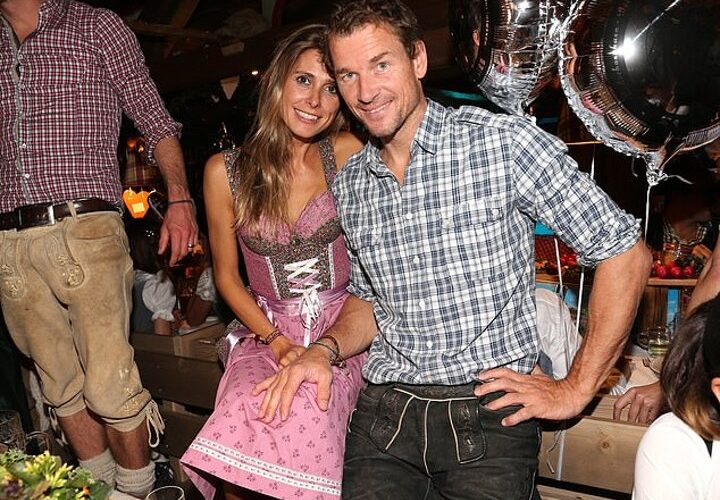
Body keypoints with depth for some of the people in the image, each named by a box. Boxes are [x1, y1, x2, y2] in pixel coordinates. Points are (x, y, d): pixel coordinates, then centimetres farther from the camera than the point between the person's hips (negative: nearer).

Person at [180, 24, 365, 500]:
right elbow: (226, 275, 8)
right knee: (243, 415, -27)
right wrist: (276, 340, -5)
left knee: (302, 412, -29)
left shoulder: (347, 153, -2)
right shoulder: (226, 171, 1)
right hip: (266, 332, 1)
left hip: (343, 332, -1)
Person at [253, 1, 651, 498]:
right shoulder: (351, 183, 7)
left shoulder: (506, 142, -10)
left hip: (490, 416, -3)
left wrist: (575, 389, -5)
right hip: (384, 414, 4)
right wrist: (324, 350, -1)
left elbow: (626, 253, -7)